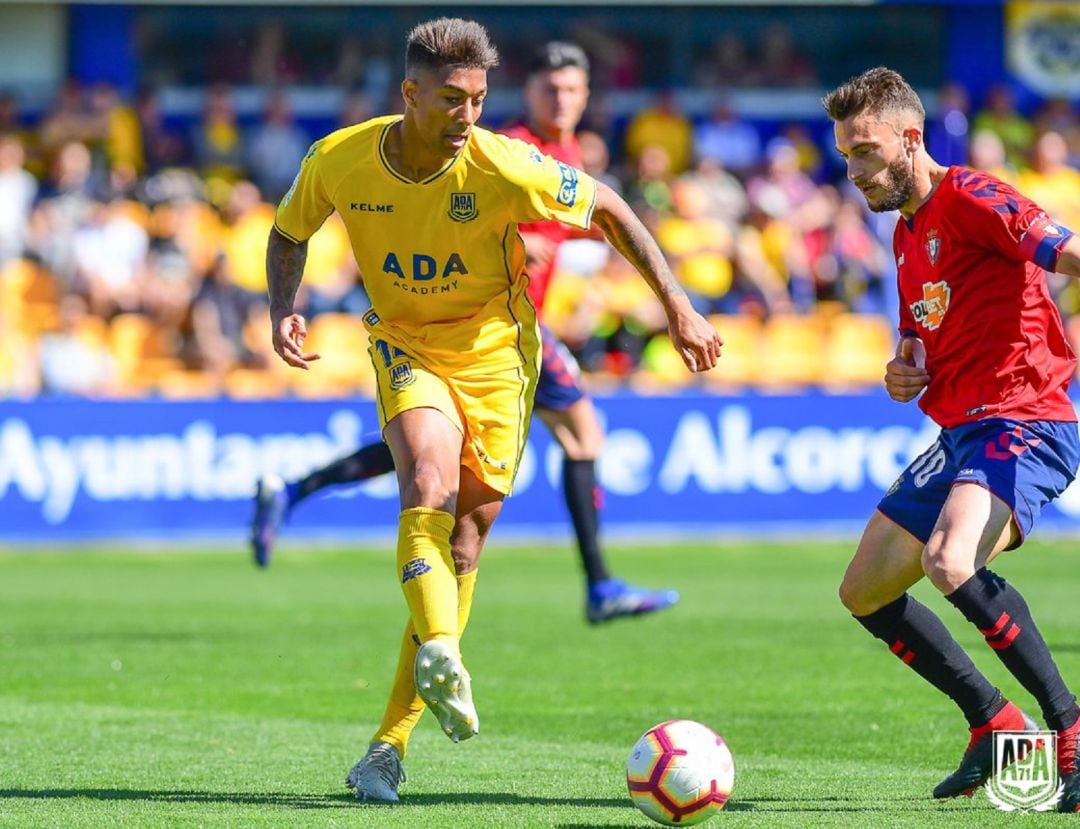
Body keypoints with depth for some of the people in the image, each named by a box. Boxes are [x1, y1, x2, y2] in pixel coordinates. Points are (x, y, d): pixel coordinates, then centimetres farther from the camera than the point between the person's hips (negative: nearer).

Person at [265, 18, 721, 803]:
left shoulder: (503, 168, -23)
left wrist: (679, 309, -10)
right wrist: (284, 309, -13)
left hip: (495, 353, 0)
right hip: (406, 347, 1)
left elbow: (609, 209, -8)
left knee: (464, 535, -1)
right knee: (430, 481, -30)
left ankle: (390, 745, 7)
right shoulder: (339, 161, -16)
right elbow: (289, 234, 5)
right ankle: (440, 655, -48)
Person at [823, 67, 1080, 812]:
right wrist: (903, 375, 8)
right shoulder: (907, 234, 19)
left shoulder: (968, 198, -11)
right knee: (864, 591, 15)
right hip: (961, 434, 10)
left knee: (950, 564, -34)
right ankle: (995, 724, 22)